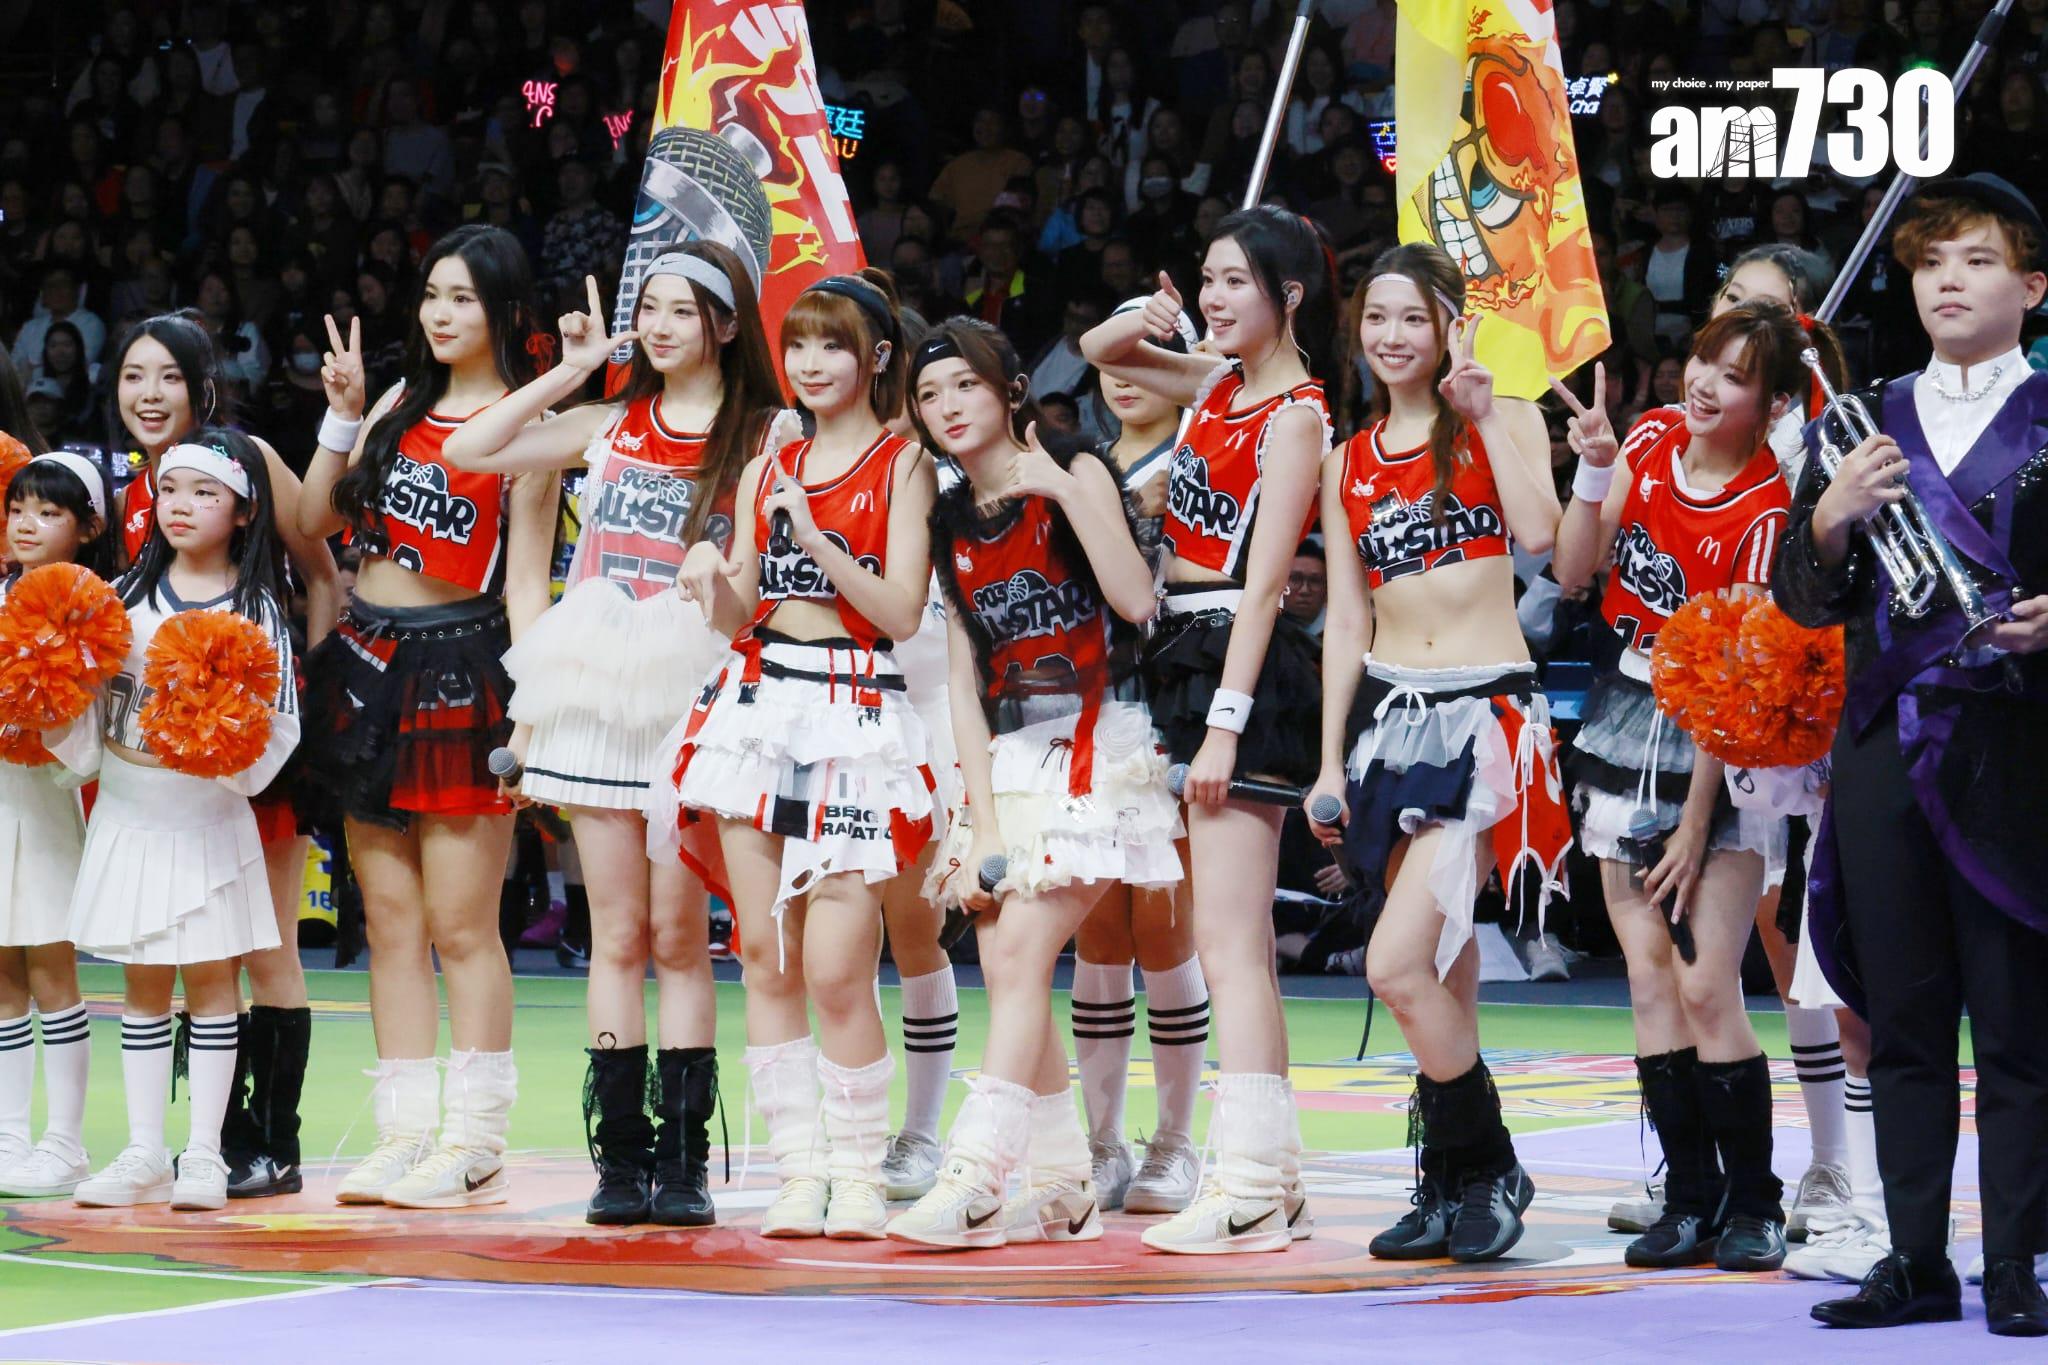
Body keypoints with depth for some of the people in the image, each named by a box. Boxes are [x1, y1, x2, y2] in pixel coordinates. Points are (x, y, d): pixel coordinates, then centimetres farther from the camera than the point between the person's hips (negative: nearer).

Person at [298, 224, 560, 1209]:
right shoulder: (403, 404, 16)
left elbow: (525, 582, -7)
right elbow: (318, 520, 14)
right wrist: (342, 414, 5)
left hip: (457, 673, -6)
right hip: (367, 660, 6)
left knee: (460, 926, -6)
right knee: (391, 923, 7)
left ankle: (474, 1148, -1)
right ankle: (404, 1137, 10)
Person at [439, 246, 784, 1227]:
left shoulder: (761, 436, 3)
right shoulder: (610, 425, 15)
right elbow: (468, 452, 11)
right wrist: (571, 371, 9)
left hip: (692, 700, -3)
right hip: (599, 694, 3)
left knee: (676, 935, -3)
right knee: (617, 935, 3)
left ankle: (683, 1157, 1)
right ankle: (620, 1155, 4)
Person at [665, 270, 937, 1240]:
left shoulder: (903, 466, 1)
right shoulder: (766, 470, 16)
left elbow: (903, 611, -7)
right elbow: (739, 615, 13)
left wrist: (817, 542, -18)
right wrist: (714, 582, -9)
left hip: (855, 716, -5)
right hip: (760, 704, 5)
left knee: (835, 969, -10)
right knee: (765, 959, 0)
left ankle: (858, 1175, 2)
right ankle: (799, 1170, 5)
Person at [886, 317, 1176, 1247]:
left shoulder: (1073, 476, -3)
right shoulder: (949, 523, 12)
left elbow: (1136, 602, -18)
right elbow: (964, 678, 9)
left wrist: (1065, 493, -22)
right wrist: (982, 821, 0)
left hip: (1095, 745, -6)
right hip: (1004, 759, 6)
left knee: (1019, 955, -16)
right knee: (1009, 976, -1)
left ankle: (974, 1180, -19)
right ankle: (1062, 1191, 9)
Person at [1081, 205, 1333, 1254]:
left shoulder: (1296, 416, -9)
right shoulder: (1220, 387, 15)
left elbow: (1261, 579, -14)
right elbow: (1097, 355, 27)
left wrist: (1226, 721, -19)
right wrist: (1144, 324, 4)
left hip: (1241, 667, -9)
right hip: (1182, 655, 9)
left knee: (1229, 949, -11)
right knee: (1232, 948, 9)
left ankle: (1253, 1192, -12)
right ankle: (1270, 1182, 12)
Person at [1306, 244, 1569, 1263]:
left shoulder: (1503, 422, 1)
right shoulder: (1350, 463, 13)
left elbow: (1539, 531, -18)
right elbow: (1345, 620, 14)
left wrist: (1484, 412, -14)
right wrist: (1330, 762, 10)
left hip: (1485, 715, -5)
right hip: (1388, 714, 5)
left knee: (1399, 963, -16)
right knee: (1440, 967, 6)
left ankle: (1481, 1171, 0)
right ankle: (1456, 1183, 15)